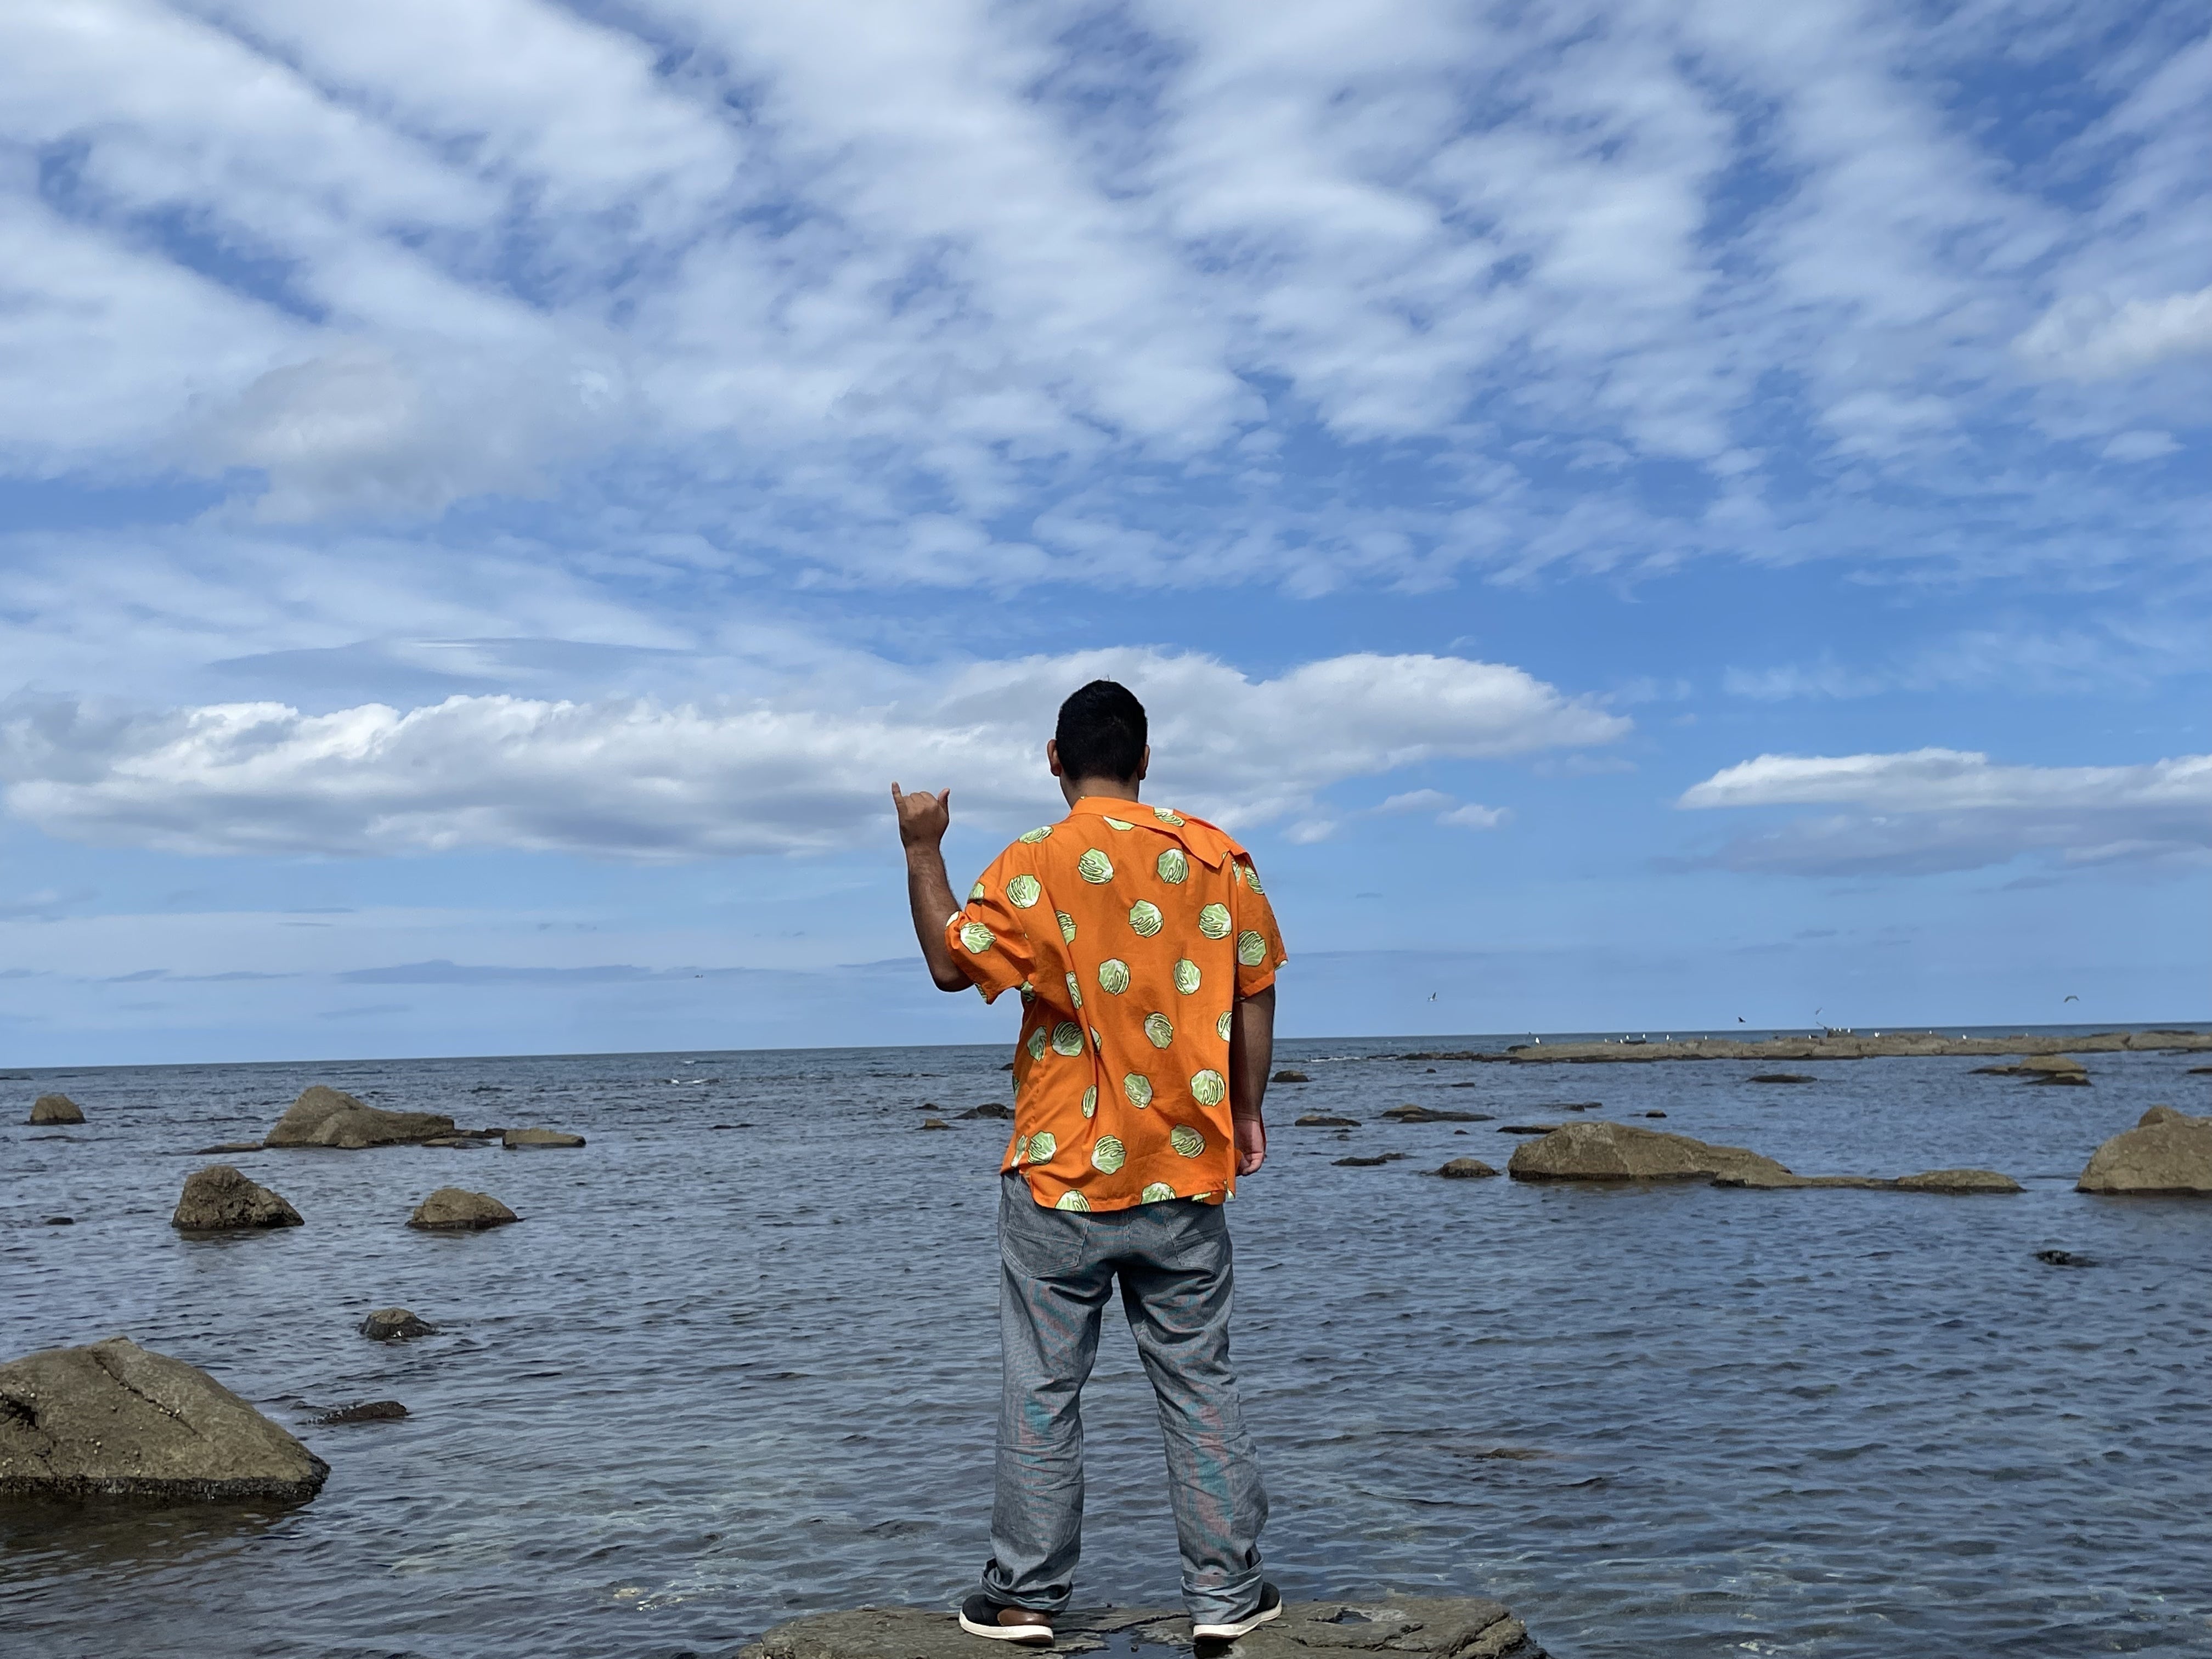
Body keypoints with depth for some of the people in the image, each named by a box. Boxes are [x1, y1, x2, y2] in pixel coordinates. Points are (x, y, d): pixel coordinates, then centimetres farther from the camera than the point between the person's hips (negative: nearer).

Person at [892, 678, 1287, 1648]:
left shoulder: (1034, 867, -10)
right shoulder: (1217, 856, 0)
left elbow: (952, 963, -1)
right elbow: (1255, 996, 4)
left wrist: (922, 849, 6)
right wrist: (1246, 1114, 15)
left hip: (1063, 1177, -2)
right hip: (1186, 1171, 3)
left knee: (1042, 1389, 8)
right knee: (1199, 1385, 10)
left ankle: (1024, 1596, 16)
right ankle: (1226, 1592, 16)